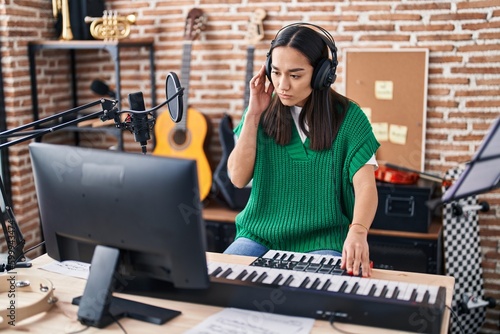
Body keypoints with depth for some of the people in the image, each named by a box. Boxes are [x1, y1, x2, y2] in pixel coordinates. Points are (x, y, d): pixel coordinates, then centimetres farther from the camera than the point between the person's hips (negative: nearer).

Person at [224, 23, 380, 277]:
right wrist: (253, 114, -10)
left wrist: (357, 232, -34)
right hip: (260, 235, 3)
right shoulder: (263, 113, 3)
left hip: (321, 241, -2)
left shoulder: (348, 117, -6)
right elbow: (238, 178, -4)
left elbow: (365, 186, -14)